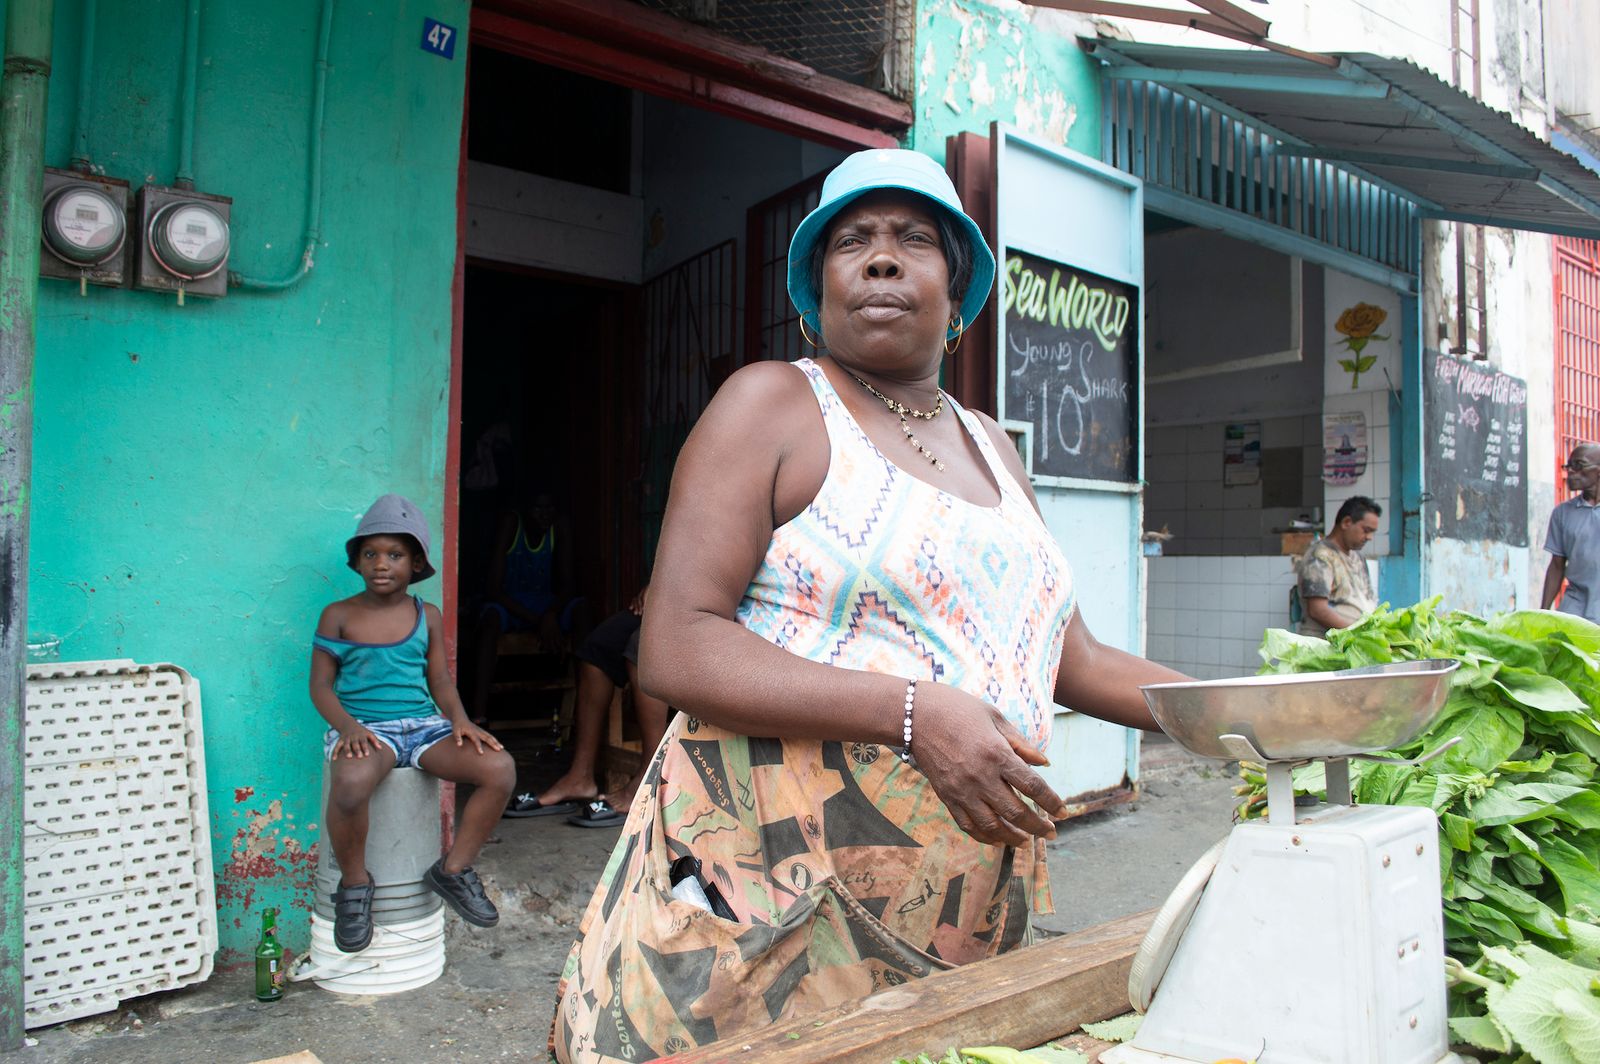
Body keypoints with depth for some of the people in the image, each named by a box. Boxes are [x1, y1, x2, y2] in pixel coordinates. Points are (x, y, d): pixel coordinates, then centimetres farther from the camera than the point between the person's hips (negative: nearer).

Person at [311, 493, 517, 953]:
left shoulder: (427, 616, 11)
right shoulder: (339, 616, 4)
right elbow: (321, 685, 3)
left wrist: (460, 719, -7)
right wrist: (347, 726, -16)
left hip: (423, 724, 3)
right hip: (364, 728, -3)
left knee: (500, 767, -21)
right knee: (350, 782, -39)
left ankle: (453, 869, 0)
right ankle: (354, 884, -8)